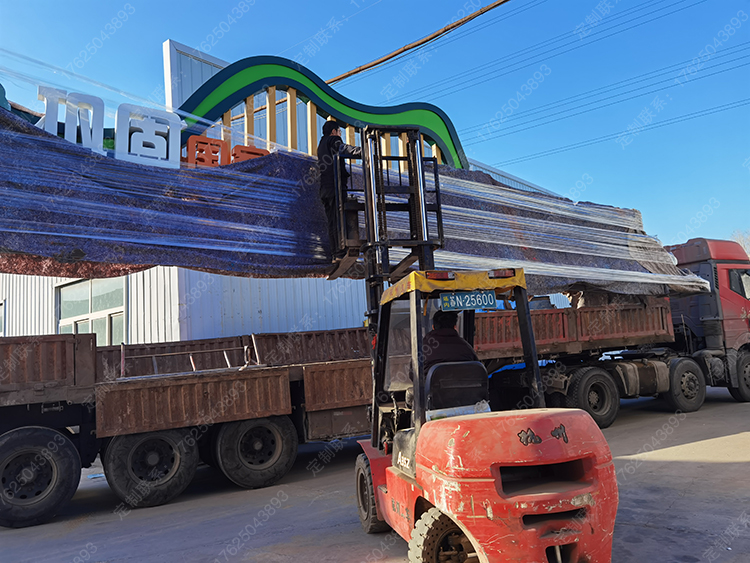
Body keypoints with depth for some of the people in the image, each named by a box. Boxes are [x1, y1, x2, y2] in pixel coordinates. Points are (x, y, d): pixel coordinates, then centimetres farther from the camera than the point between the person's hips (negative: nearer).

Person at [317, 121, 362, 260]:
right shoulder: (333, 140, 0)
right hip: (335, 186, -8)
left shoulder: (321, 145, 25)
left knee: (332, 221, 7)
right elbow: (344, 149, -20)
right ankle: (340, 253, -15)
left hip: (325, 188, 8)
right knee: (339, 220, -11)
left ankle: (335, 254, 6)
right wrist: (362, 152, -32)